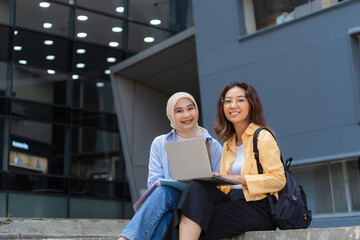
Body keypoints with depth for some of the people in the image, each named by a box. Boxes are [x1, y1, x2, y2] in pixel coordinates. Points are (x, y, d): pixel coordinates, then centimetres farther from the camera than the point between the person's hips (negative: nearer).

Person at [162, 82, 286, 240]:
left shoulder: (262, 137, 0)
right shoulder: (228, 144, 22)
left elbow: (278, 179, -10)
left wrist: (237, 178, -16)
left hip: (257, 208, -6)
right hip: (233, 200, 6)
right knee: (197, 188, -23)